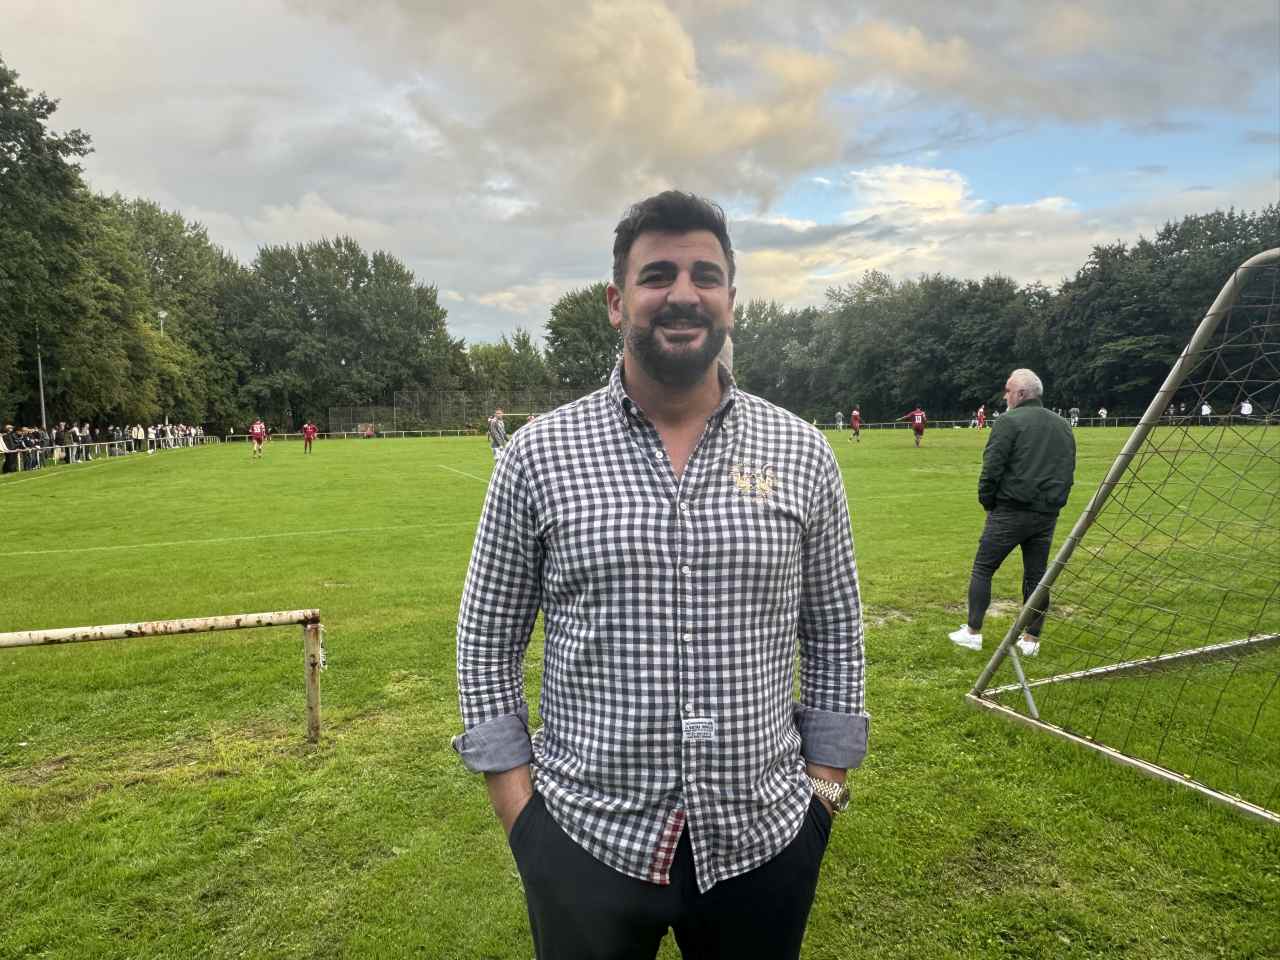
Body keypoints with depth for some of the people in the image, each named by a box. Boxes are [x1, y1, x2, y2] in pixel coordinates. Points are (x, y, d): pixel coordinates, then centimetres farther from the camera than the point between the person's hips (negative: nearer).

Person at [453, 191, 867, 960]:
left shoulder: (803, 454, -3)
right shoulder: (538, 455, -7)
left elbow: (836, 635, 5)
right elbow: (487, 644, -1)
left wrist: (823, 788, 3)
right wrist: (519, 810, -3)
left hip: (764, 838, 2)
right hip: (585, 840, -1)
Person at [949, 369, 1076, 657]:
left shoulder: (1009, 422, -10)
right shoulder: (1063, 425, 13)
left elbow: (992, 468, -15)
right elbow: (1069, 471, 16)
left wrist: (987, 502, 0)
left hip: (1010, 512, -6)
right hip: (1047, 515, 6)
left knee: (983, 568, 6)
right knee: (1036, 575, 12)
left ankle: (973, 632, 10)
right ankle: (1031, 639, 16)